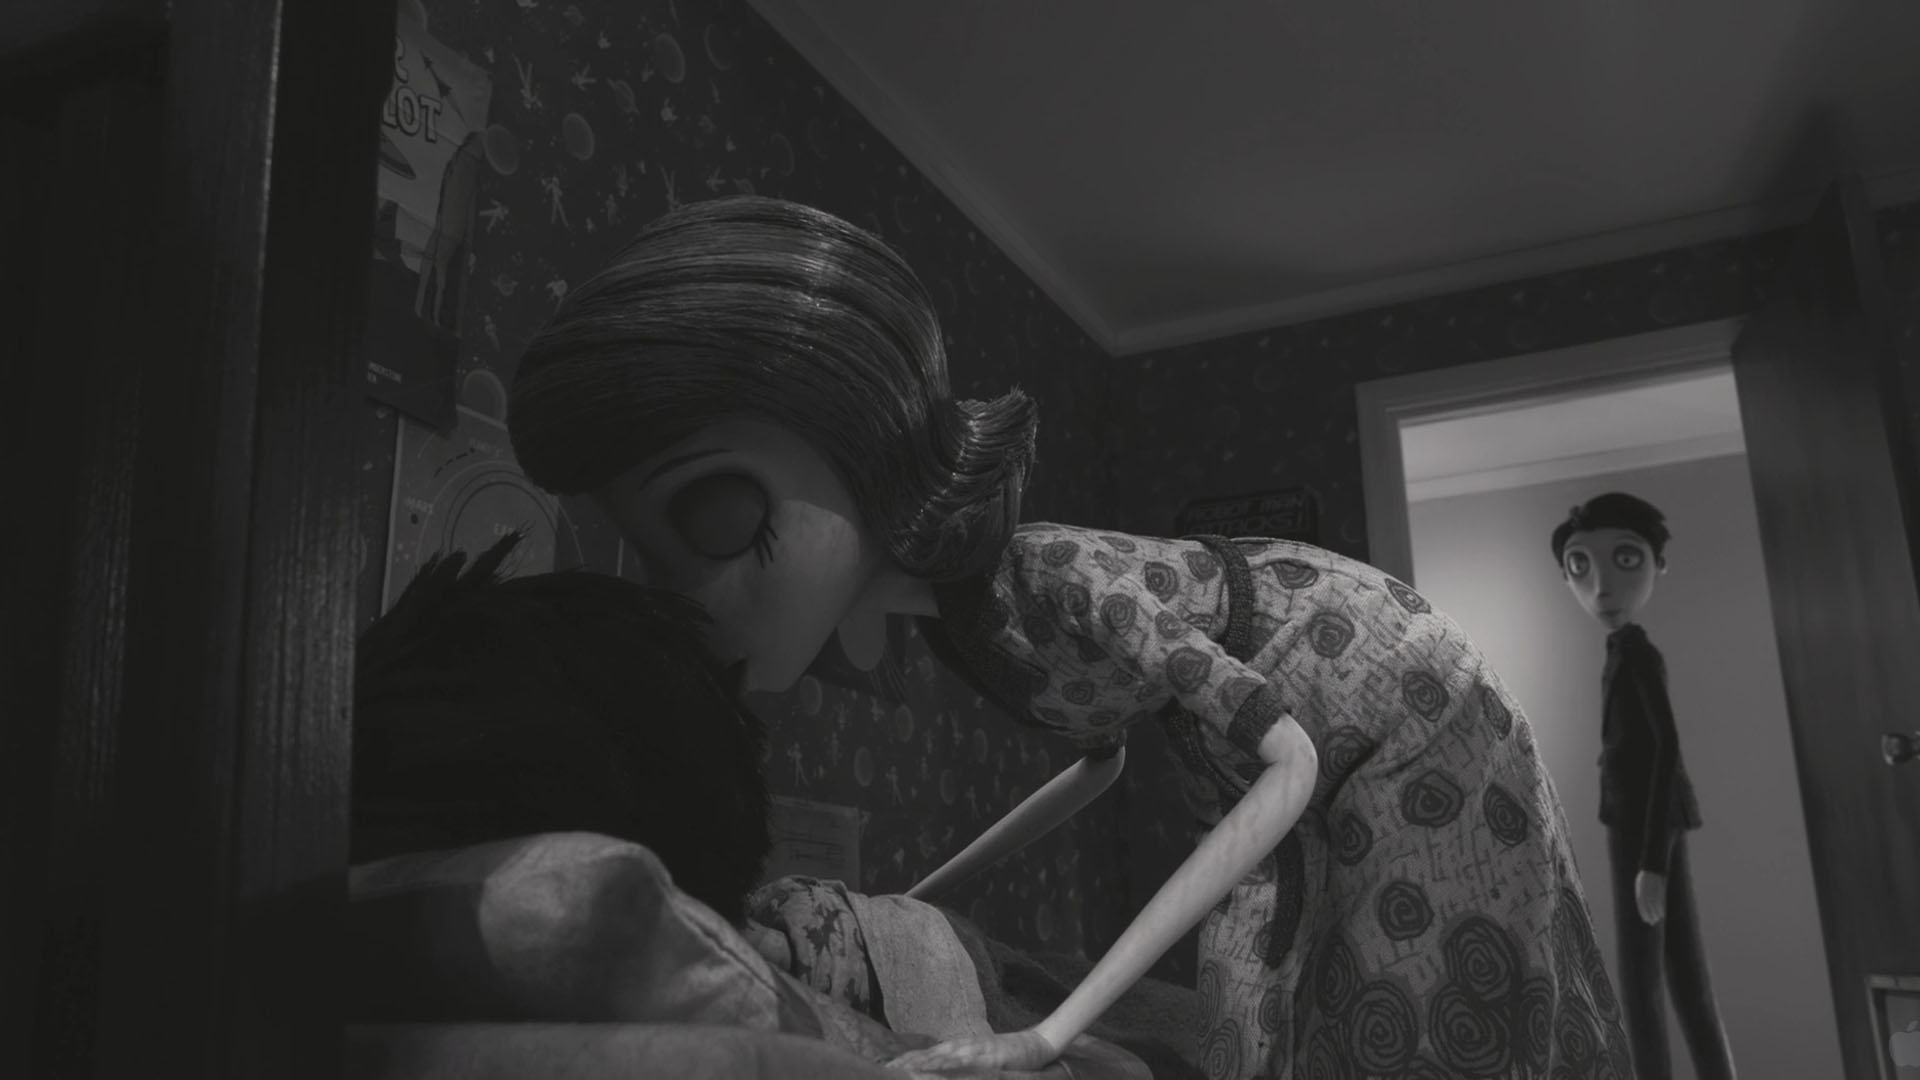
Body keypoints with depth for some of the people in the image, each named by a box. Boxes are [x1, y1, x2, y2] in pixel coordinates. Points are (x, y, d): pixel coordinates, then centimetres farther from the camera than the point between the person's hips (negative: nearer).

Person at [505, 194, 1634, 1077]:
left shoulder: (1054, 583, -38)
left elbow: (1289, 769, -33)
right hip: (1294, 747, 7)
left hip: (1391, 695, -6)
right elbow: (1104, 759, 4)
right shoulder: (948, 606, -12)